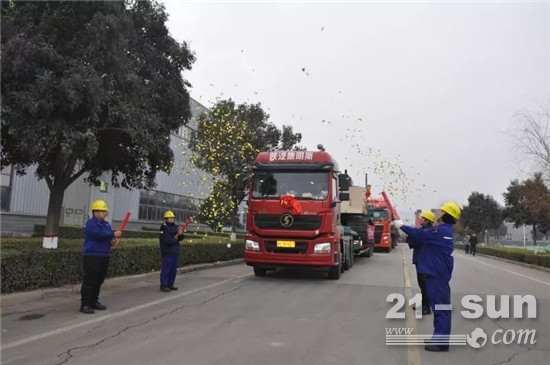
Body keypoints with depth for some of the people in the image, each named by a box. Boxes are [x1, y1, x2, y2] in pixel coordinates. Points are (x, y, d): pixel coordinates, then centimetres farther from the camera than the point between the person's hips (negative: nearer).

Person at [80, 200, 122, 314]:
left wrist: (113, 240, -4)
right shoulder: (90, 223, -9)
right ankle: (85, 304, -3)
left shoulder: (106, 224, 17)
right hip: (92, 256, -8)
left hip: (104, 256, 8)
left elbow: (108, 237, 19)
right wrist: (113, 234, -16)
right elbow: (98, 234, -24)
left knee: (99, 281, 12)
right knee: (89, 281, -7)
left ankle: (94, 302, 22)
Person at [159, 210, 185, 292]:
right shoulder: (164, 228, -10)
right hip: (167, 252, -8)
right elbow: (166, 240, -21)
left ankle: (170, 284, 21)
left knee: (174, 269, 11)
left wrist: (180, 234, -9)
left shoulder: (175, 227, 13)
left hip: (175, 252, 8)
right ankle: (163, 285, 0)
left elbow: (180, 239, 14)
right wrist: (175, 239, -5)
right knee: (166, 269, -5)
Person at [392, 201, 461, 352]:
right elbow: (422, 240, 19)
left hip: (437, 275, -11)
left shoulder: (442, 231, -18)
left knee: (440, 308, -5)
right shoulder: (443, 231, 15)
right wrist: (403, 227, 15)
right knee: (439, 307, 15)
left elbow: (420, 235, -17)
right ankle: (439, 338, 23)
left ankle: (442, 342, 0)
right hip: (436, 274, 11)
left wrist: (401, 226, -5)